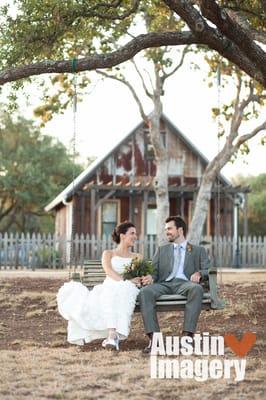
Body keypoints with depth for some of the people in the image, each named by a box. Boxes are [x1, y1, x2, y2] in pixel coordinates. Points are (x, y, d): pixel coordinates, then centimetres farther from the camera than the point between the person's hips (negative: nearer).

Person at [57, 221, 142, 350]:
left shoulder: (137, 257, 28)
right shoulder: (108, 254, 21)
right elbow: (108, 270, -1)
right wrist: (124, 280, -20)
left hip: (128, 291, 1)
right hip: (109, 288, -1)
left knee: (122, 292, -39)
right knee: (111, 292, -40)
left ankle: (112, 334, -56)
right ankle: (113, 334, -57)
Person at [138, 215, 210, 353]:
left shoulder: (198, 250, 22)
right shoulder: (161, 250, 28)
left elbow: (208, 270, 10)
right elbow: (154, 270, 17)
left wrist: (199, 273, -14)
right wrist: (150, 277, -8)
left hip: (185, 283, -2)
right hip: (164, 284, 2)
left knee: (197, 289, -38)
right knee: (145, 292, -32)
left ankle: (187, 335, -41)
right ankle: (154, 337, -39)